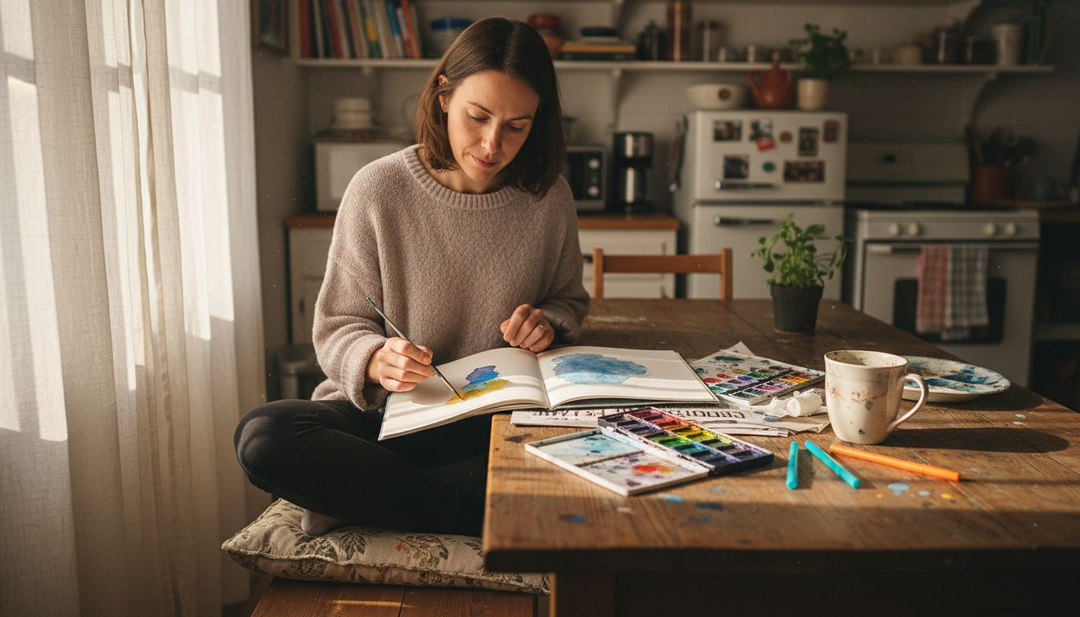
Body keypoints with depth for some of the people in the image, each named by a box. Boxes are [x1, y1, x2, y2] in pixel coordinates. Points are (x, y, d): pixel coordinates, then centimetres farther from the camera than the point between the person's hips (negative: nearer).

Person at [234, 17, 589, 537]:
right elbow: (338, 327, -2)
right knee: (263, 436, -30)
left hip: (501, 420, 1)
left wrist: (548, 323, -7)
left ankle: (361, 498, -17)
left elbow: (570, 301, 17)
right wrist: (376, 361, -25)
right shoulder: (377, 190, -7)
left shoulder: (549, 198, 0)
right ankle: (484, 514, -21)